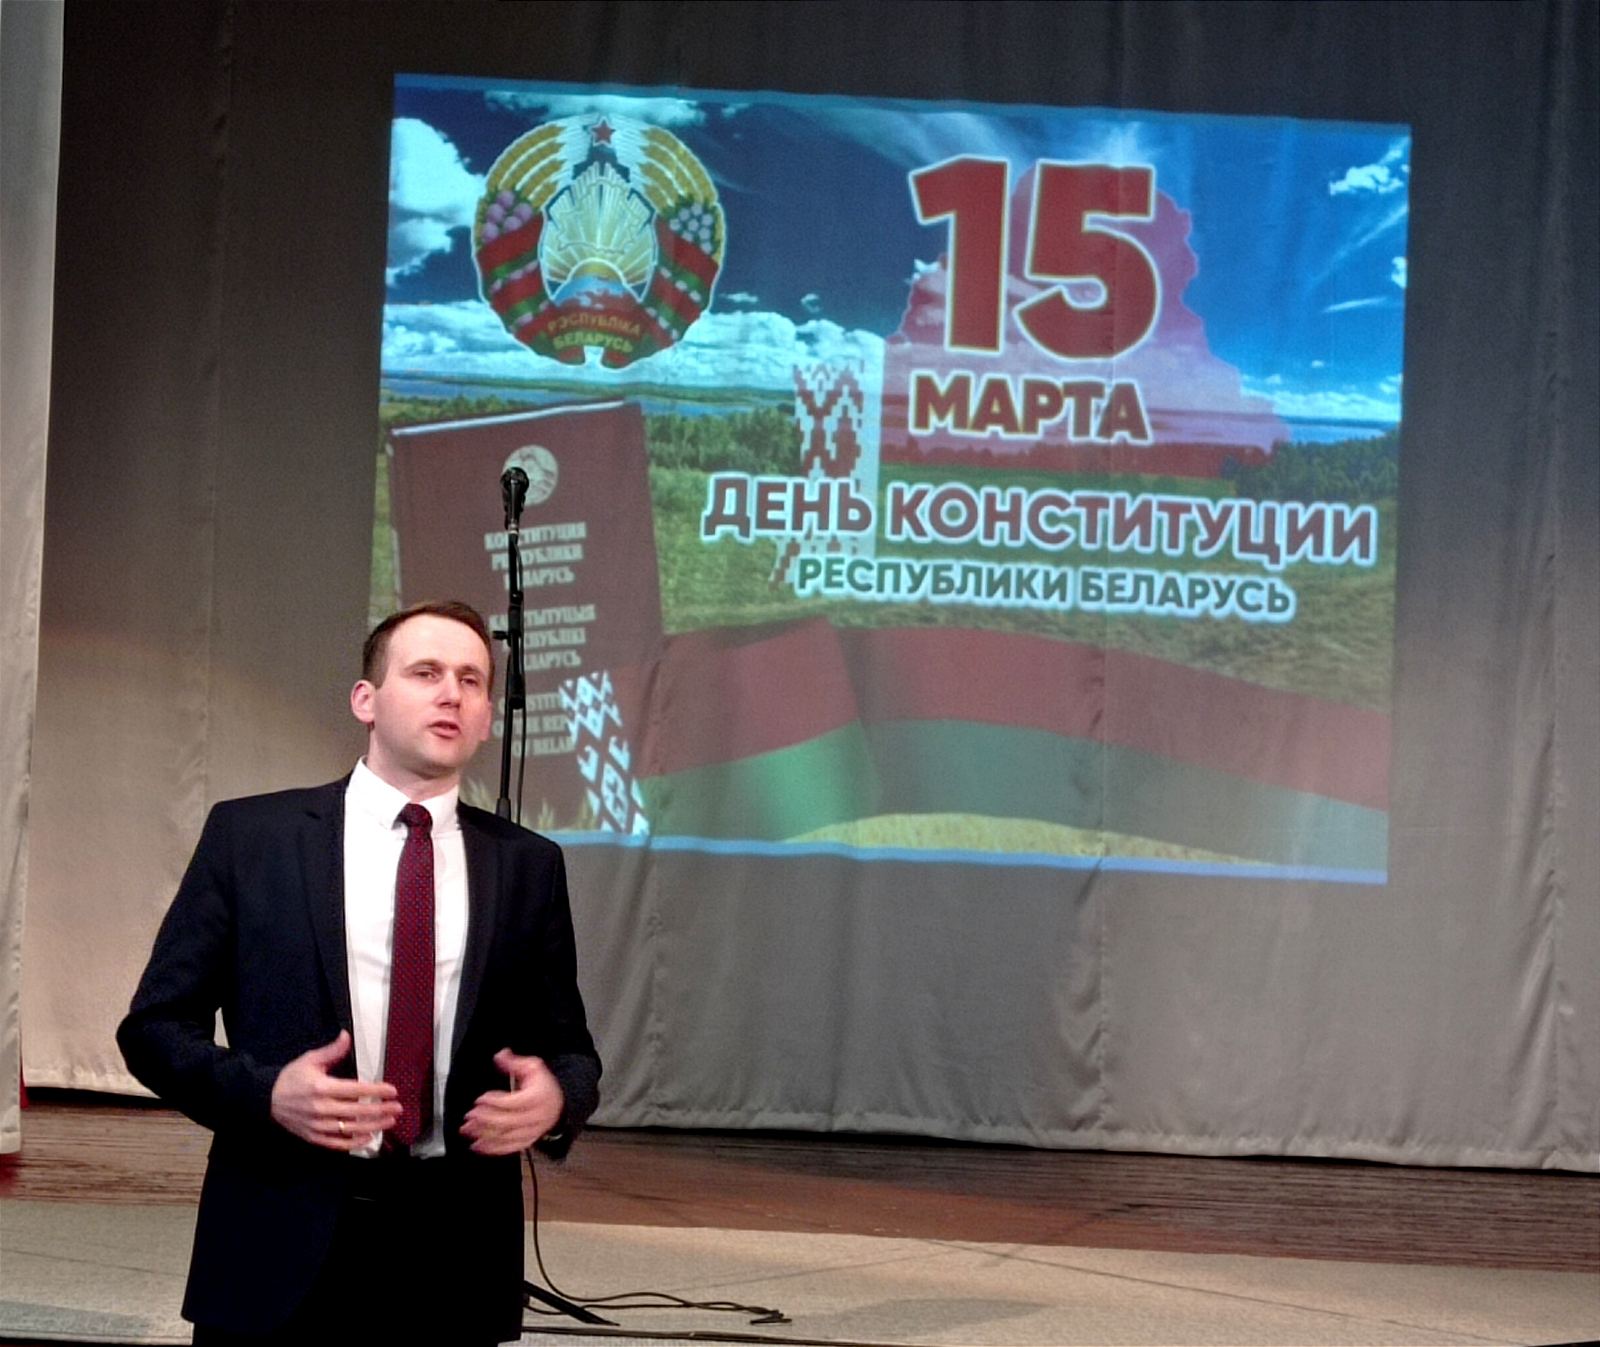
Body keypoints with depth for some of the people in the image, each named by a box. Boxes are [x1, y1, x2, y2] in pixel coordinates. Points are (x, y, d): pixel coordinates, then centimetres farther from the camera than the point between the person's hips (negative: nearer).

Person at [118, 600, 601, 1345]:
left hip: (455, 1253, 2)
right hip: (281, 1246, -2)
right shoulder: (250, 836, 1)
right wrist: (266, 1092, -16)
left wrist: (555, 1098, -11)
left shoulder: (528, 865, 8)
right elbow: (155, 1024, 2)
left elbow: (567, 1046, 12)